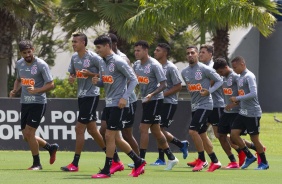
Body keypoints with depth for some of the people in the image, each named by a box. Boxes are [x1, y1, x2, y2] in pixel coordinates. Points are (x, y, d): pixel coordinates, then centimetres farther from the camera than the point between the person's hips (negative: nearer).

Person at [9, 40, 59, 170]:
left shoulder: (41, 65, -13)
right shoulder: (19, 64, 6)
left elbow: (51, 85, -13)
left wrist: (36, 90, -28)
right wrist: (15, 90, 3)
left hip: (38, 103, -7)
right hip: (24, 103, 7)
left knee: (29, 133, -12)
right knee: (26, 137, 8)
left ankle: (36, 164, 3)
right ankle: (51, 147, 31)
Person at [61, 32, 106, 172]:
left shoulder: (93, 57, -14)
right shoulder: (74, 57, 9)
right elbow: (72, 73, 19)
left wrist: (90, 74, -21)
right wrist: (71, 78, -4)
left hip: (91, 95, -9)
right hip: (81, 95, 9)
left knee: (79, 128, -10)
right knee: (92, 130, 13)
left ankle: (75, 164, -5)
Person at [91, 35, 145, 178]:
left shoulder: (118, 62, -13)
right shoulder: (103, 63, 11)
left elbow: (133, 79, -14)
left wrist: (124, 97, -22)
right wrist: (97, 82, -2)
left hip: (119, 104, -9)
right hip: (109, 104, 9)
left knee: (109, 136, -8)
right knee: (116, 138, 10)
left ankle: (106, 170, -3)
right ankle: (138, 162, 22)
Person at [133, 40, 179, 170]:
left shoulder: (154, 65, -15)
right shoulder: (137, 65, 7)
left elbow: (163, 85, -17)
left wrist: (152, 94, -31)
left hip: (154, 100, -8)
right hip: (145, 100, 8)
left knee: (143, 128, -12)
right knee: (155, 130, 11)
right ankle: (171, 158, 20)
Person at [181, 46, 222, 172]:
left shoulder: (205, 69, -11)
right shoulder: (184, 72, 9)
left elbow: (219, 81, -5)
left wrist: (209, 91, -17)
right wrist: (194, 95, 13)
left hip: (205, 105, -8)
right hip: (194, 105, 8)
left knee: (193, 131, -16)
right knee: (201, 134, 9)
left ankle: (201, 159, -3)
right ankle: (214, 161, 18)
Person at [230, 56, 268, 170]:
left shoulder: (249, 76, -15)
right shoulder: (240, 77, 13)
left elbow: (253, 94, -25)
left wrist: (237, 98, -19)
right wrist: (236, 102, 4)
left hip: (252, 113, -9)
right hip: (243, 112, 9)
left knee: (254, 138, -1)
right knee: (233, 134, 1)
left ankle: (264, 163, 14)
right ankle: (249, 156, 14)